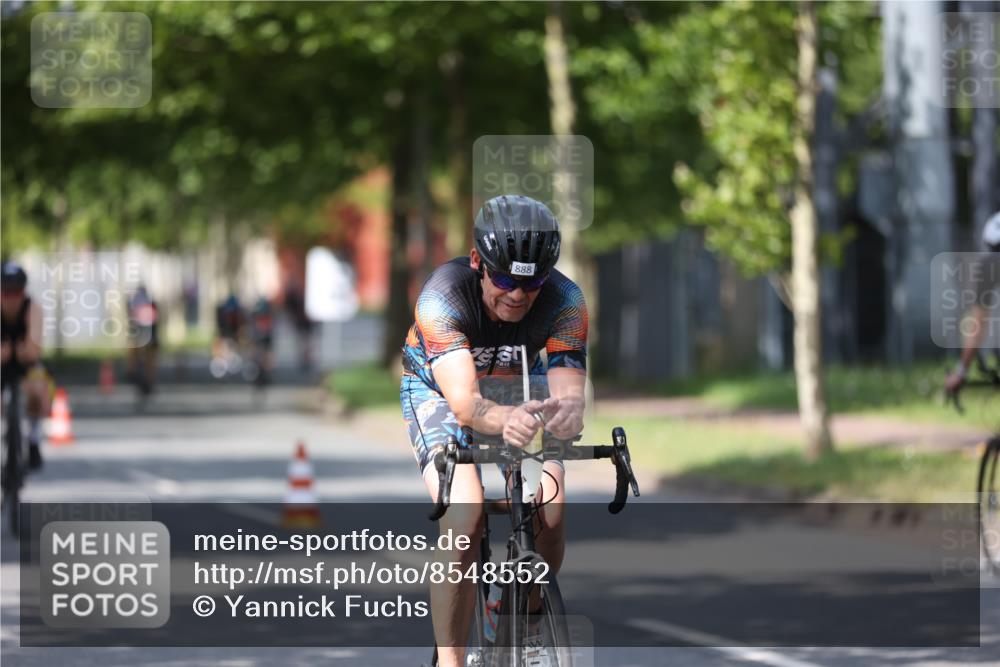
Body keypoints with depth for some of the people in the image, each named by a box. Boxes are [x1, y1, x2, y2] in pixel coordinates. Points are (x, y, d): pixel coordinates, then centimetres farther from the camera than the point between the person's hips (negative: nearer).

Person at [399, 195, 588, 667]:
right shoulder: (443, 296, -36)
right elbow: (464, 402, -46)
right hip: (440, 388, -3)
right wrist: (505, 420, -68)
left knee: (549, 512, -20)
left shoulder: (564, 301, -28)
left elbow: (568, 388, -37)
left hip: (520, 387, 3)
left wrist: (567, 412, -62)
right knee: (464, 516, -27)